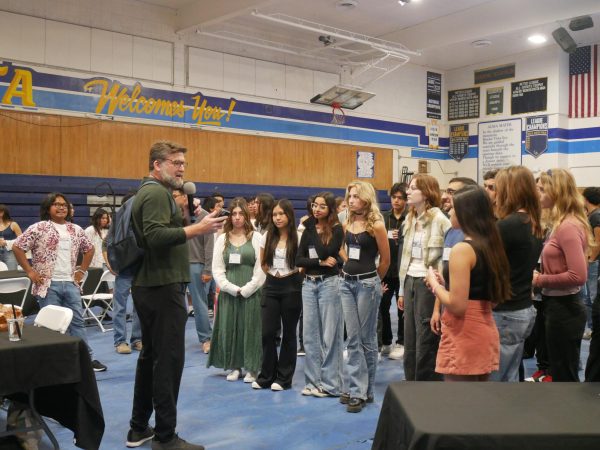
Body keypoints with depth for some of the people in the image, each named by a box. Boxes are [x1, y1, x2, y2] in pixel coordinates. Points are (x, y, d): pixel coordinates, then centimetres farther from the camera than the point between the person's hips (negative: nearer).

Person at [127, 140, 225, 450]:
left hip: (148, 286, 11)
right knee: (169, 359, -7)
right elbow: (156, 235, -26)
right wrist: (197, 228, -27)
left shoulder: (148, 192, 19)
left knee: (150, 355, 15)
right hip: (163, 287, -11)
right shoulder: (157, 193, -12)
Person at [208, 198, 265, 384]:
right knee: (229, 328, 4)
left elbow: (261, 268, -4)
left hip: (251, 292, -2)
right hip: (228, 292, 2)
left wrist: (246, 289, -10)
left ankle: (252, 369, 9)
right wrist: (233, 288, -7)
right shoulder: (222, 239, 8)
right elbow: (217, 269, 4)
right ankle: (234, 366, 16)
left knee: (250, 328, 0)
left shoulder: (256, 237, 2)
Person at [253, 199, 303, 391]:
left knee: (288, 332, 6)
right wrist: (273, 273, 5)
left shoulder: (298, 237, -7)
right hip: (271, 286, 3)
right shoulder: (267, 237, 5)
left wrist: (291, 273, -8)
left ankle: (284, 378, 15)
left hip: (291, 287, -3)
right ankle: (266, 376, 15)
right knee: (267, 332, 2)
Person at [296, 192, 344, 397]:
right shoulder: (308, 230, 11)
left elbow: (324, 252, -19)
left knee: (329, 334, -1)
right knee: (310, 334, 7)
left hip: (329, 283, -5)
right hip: (308, 283, 5)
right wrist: (320, 262, -12)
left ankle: (330, 383, 7)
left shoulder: (336, 230, -4)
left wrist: (313, 228, -11)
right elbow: (298, 260, 3)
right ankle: (313, 381, 17)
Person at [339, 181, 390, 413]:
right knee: (353, 339, 7)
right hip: (347, 282, 6)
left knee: (366, 339, 4)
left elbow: (385, 259, -2)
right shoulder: (347, 224, 9)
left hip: (367, 284, -6)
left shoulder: (376, 225, -9)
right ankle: (355, 388, 13)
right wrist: (349, 271, 13)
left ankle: (363, 391, 11)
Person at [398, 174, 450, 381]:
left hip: (427, 283, -7)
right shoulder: (410, 219, 11)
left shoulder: (440, 220, -12)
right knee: (409, 341, 12)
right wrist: (402, 290, 16)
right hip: (410, 281, 7)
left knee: (426, 342, 1)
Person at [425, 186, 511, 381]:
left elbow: (457, 305, -20)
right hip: (486, 333, 9)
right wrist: (445, 282, 15)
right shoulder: (490, 245, 9)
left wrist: (434, 283, -4)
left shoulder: (462, 249, -16)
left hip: (464, 336, -9)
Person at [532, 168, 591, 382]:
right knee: (563, 374, 20)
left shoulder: (568, 226, -20)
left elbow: (578, 276, -27)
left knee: (564, 376, 4)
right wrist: (541, 277, 2)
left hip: (564, 309, -10)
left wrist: (540, 280, -16)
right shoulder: (563, 224, 9)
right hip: (559, 306, 10)